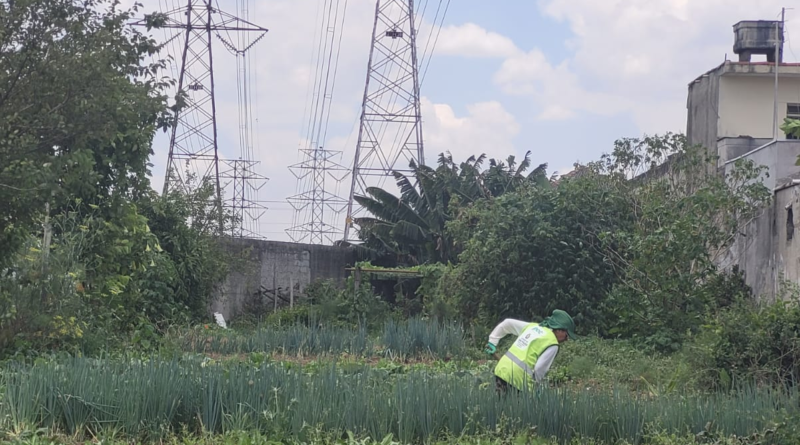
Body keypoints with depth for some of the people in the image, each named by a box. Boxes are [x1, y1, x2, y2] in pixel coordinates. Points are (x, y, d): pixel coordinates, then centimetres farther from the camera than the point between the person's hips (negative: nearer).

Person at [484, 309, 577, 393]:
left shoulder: (532, 326, 16)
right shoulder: (552, 345, -7)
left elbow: (507, 323, 22)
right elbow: (539, 369, -14)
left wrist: (492, 341, 27)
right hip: (516, 379, -8)